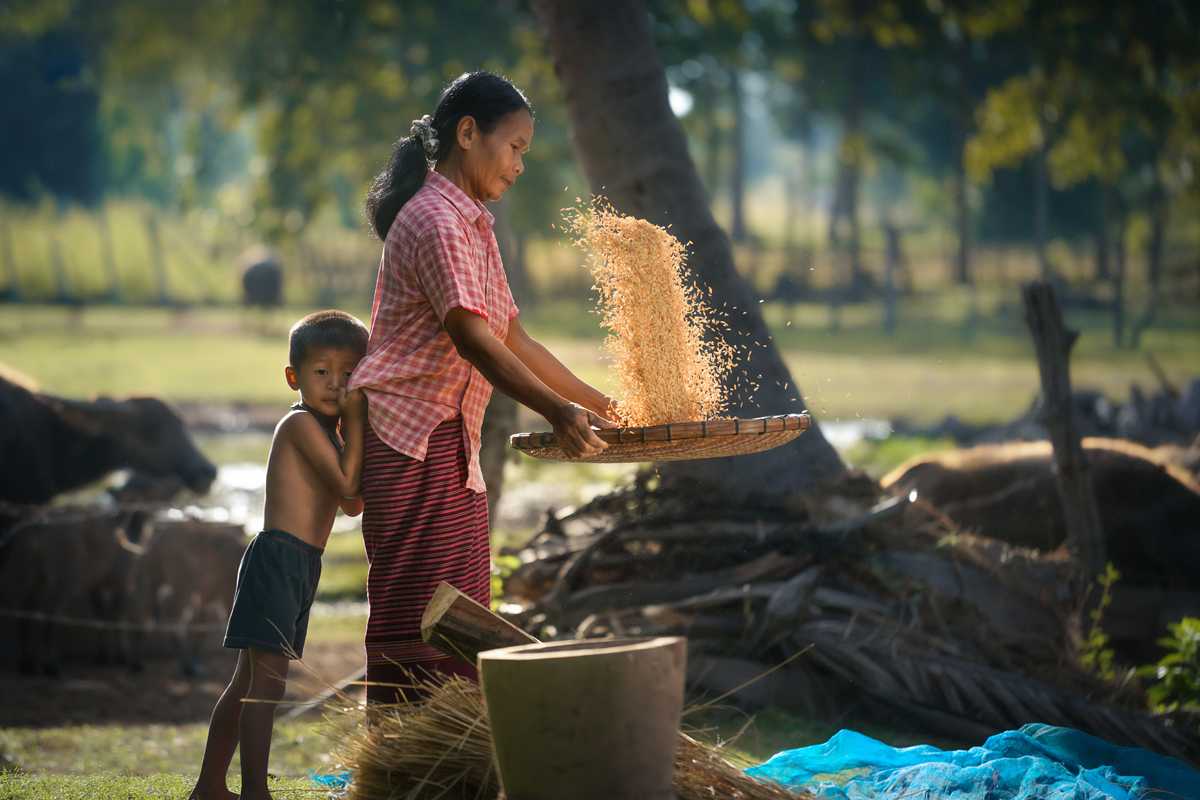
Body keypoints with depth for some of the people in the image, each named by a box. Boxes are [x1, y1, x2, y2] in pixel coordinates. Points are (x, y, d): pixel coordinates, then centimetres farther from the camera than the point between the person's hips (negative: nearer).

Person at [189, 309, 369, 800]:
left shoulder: (326, 431, 19)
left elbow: (352, 504, 15)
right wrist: (355, 423, -13)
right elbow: (347, 486, -17)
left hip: (297, 568, 11)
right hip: (279, 558, -11)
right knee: (267, 681, -14)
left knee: (249, 681, 15)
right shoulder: (302, 423, -10)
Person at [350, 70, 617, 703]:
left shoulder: (472, 224, 18)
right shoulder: (436, 222, -14)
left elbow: (511, 337, 21)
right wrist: (557, 412, -34)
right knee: (415, 620, -11)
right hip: (412, 441, -10)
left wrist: (599, 404, 18)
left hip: (452, 446, 10)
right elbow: (471, 339, -25)